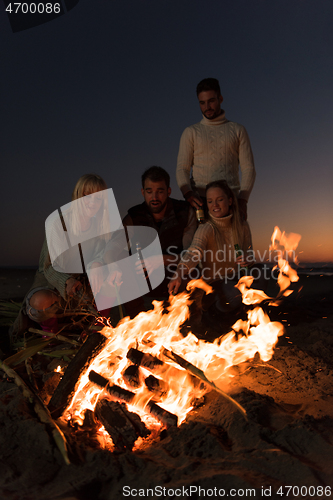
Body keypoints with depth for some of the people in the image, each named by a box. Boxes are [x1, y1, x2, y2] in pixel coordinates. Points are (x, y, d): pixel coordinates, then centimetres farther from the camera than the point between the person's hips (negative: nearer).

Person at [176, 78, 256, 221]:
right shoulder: (191, 132, 15)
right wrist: (188, 193, -15)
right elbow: (182, 169, 7)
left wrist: (242, 199, -7)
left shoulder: (238, 130, 16)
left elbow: (248, 168, 9)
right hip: (200, 201, 0)